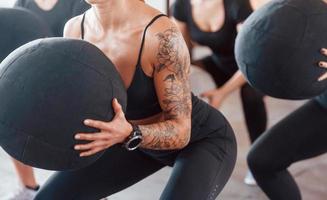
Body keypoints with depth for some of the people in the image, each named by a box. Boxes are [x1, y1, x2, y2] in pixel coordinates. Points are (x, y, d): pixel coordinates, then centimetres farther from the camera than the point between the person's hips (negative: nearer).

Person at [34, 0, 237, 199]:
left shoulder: (161, 34, -33)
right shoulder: (75, 30, -16)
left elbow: (180, 131, -28)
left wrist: (128, 134, -47)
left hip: (204, 139, -5)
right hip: (142, 137, 6)